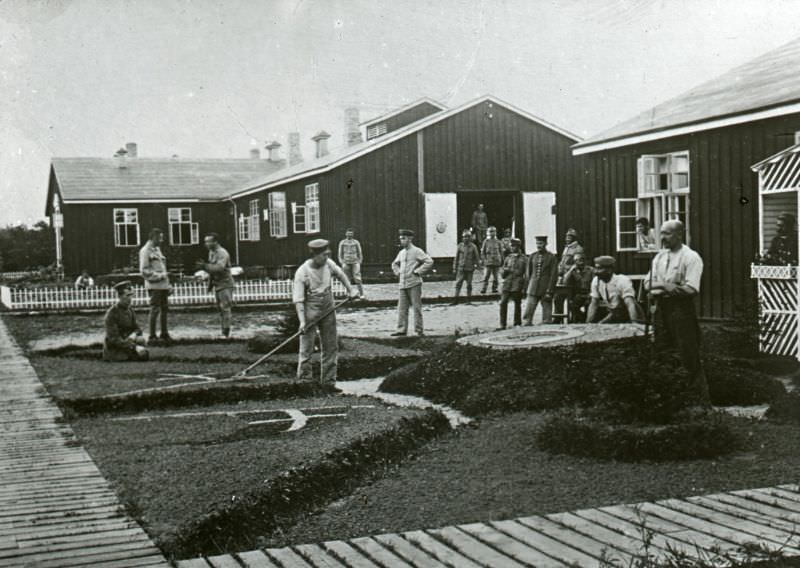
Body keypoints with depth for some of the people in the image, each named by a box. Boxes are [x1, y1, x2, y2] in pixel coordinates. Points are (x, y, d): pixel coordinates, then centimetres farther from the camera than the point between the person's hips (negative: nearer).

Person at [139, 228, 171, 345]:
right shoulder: (145, 250, -7)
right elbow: (144, 270, -12)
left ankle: (164, 335, 22)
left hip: (163, 285, 8)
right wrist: (159, 275, -18)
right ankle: (151, 337, -2)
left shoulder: (157, 249, 19)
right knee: (155, 310, -7)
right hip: (154, 286, -8)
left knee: (164, 309, 12)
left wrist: (168, 285, 19)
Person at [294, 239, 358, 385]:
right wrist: (302, 321, -25)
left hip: (328, 311, 5)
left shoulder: (329, 264, -4)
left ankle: (329, 382, 18)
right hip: (310, 313, -5)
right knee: (306, 348, -4)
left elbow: (340, 274, 20)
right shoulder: (302, 272, -19)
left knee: (331, 347, 9)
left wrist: (350, 290, 15)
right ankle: (304, 381, 4)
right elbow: (298, 299, -19)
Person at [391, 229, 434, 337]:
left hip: (414, 284, -6)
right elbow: (394, 264, 32)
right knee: (402, 308, 4)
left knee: (416, 307, -2)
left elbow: (429, 262, -14)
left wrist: (418, 271, -14)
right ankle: (402, 329, 8)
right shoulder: (401, 253, 14)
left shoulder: (417, 251, -6)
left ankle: (419, 330, 4)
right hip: (403, 284, 6)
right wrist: (397, 272, 14)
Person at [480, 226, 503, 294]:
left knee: (495, 277, 7)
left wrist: (501, 261, 8)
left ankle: (494, 289, 15)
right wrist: (483, 259, -1)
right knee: (486, 276, -8)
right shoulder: (486, 241, 5)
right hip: (488, 262, -1)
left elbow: (501, 252, 11)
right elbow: (482, 251, 8)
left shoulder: (498, 242, 7)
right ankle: (483, 289, -7)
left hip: (496, 262, 1)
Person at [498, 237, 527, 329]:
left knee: (517, 304, 5)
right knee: (503, 303, -8)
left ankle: (517, 324, 17)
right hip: (507, 284, 3)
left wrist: (524, 287, -8)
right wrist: (505, 271, -6)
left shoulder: (524, 259, 1)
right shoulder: (508, 257, 14)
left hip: (517, 286, -3)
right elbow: (503, 273, 18)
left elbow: (526, 274, -2)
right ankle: (502, 324, -4)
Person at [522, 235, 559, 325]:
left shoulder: (551, 257, -2)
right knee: (527, 314, -5)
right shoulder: (532, 256, 8)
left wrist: (549, 292, -11)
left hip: (546, 290, -3)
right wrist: (529, 287, 5)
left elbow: (554, 275, -5)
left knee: (547, 317, 2)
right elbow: (527, 273, 13)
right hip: (533, 291, 3)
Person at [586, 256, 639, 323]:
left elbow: (630, 304, -35)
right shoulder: (596, 281, -7)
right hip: (613, 315, 6)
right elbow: (593, 305, -1)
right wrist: (588, 325, -6)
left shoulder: (623, 281, -26)